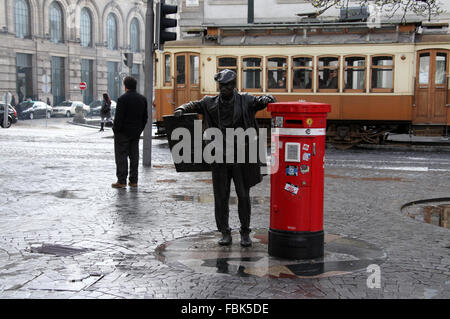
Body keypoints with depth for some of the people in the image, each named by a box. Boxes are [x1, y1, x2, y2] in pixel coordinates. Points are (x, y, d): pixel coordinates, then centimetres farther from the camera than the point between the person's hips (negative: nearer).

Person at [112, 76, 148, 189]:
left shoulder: (122, 99, -16)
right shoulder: (143, 99, 5)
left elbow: (119, 117, -17)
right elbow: (145, 117, 9)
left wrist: (116, 130, -6)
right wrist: (140, 129, 15)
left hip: (123, 133, -6)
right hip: (136, 133, 6)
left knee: (121, 156, -1)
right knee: (134, 155, 10)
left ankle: (121, 181, -2)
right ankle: (133, 181, 13)